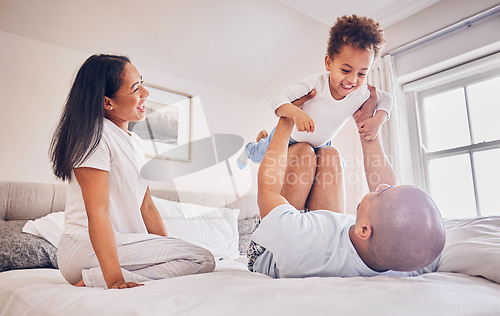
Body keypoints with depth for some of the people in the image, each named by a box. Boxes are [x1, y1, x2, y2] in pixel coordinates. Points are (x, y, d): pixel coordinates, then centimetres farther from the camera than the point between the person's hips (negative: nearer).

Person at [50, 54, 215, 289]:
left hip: (128, 243, 9)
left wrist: (167, 250, 4)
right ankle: (95, 280, -16)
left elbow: (147, 207, 12)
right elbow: (98, 211, -21)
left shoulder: (134, 141, 15)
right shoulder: (94, 134, -12)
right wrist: (114, 279, -27)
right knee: (203, 260, -18)